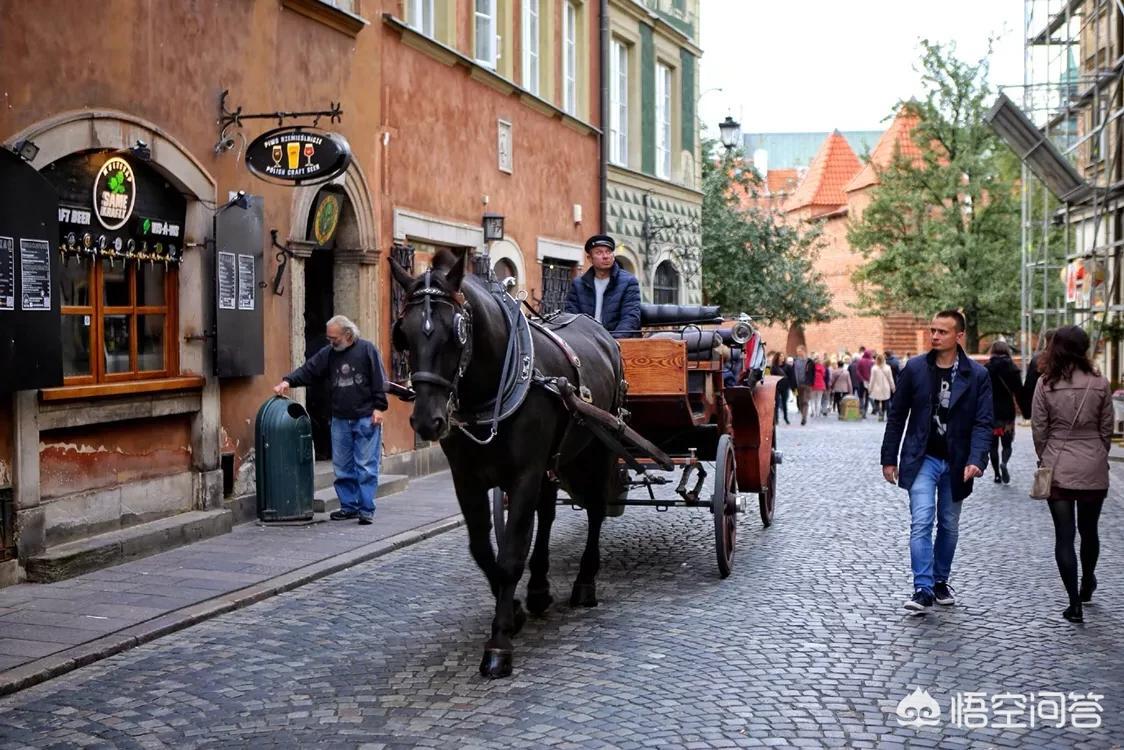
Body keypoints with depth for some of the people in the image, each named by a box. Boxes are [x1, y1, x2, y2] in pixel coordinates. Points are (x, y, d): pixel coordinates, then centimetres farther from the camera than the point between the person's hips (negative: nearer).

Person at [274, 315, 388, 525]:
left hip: (366, 419, -5)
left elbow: (379, 380, -6)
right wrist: (288, 381, -8)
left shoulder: (367, 349, -4)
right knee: (342, 467, 8)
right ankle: (349, 506, 18)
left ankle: (366, 509, 0)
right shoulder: (328, 353, 9)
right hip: (340, 420, 5)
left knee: (366, 466, -4)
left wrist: (378, 407, -10)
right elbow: (308, 370, 7)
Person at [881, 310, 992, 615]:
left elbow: (983, 423, -8)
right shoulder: (914, 368, -3)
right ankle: (923, 590, -15)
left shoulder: (977, 375, -4)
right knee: (921, 522, -14)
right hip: (923, 458, -1)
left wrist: (976, 461, -22)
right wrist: (889, 458, 3)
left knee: (949, 525, 14)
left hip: (956, 462, 1)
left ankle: (941, 581, 31)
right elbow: (897, 415, 3)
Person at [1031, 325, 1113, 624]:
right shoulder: (1099, 384, -6)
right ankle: (1087, 585, 40)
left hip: (1057, 469, -1)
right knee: (1089, 530, 20)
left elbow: (1038, 428, -4)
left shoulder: (1046, 384, -8)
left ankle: (1075, 604, 1)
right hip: (1093, 470, 1)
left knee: (1064, 535, 3)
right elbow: (1107, 428, 2)